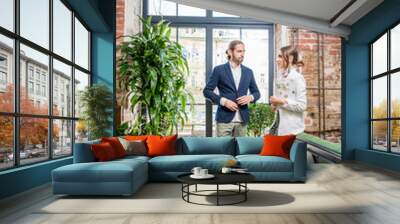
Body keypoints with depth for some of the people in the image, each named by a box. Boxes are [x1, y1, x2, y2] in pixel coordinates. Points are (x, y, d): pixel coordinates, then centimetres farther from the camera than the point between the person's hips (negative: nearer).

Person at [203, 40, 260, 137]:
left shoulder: (248, 72, 12)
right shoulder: (219, 70, 0)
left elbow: (256, 92, 18)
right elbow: (207, 91, -2)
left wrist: (250, 97, -6)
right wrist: (224, 101, -15)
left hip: (242, 120, 4)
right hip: (224, 118, -4)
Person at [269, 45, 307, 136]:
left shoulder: (297, 78, -11)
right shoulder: (280, 77, 9)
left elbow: (302, 105, -15)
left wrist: (282, 101, -16)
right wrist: (274, 104, 3)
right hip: (278, 124, 6)